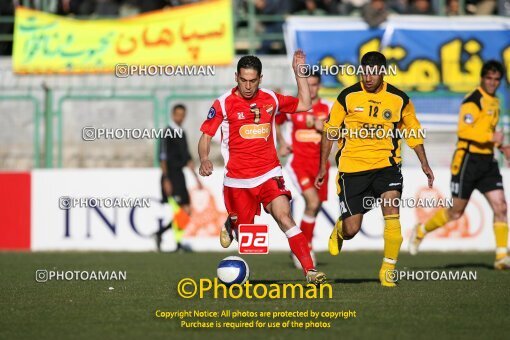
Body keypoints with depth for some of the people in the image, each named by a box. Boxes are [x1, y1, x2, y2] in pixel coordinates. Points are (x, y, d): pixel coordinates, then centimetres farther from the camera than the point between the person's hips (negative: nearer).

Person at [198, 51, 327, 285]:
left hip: (269, 174, 1)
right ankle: (231, 226, 45)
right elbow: (206, 135, -3)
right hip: (237, 179, -1)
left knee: (284, 216, -19)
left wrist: (299, 72, 8)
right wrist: (204, 159, -21)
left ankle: (310, 270, -23)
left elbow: (304, 104, 15)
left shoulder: (270, 99, 5)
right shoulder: (224, 103, -5)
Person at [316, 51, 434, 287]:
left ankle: (387, 271, -13)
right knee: (351, 230, -2)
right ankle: (339, 231, 38)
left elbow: (412, 132, 15)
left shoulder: (399, 99, 1)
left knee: (392, 210, -24)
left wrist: (424, 164, 8)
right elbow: (330, 131, 6)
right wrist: (323, 166, 5)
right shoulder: (348, 97, -3)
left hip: (385, 164, 1)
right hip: (352, 167, -1)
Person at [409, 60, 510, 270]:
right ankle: (421, 231, 25)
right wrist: (491, 137, -31)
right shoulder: (473, 101, -13)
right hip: (468, 160, -7)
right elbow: (464, 130, -25)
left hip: (487, 161, 7)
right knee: (456, 212, 1)